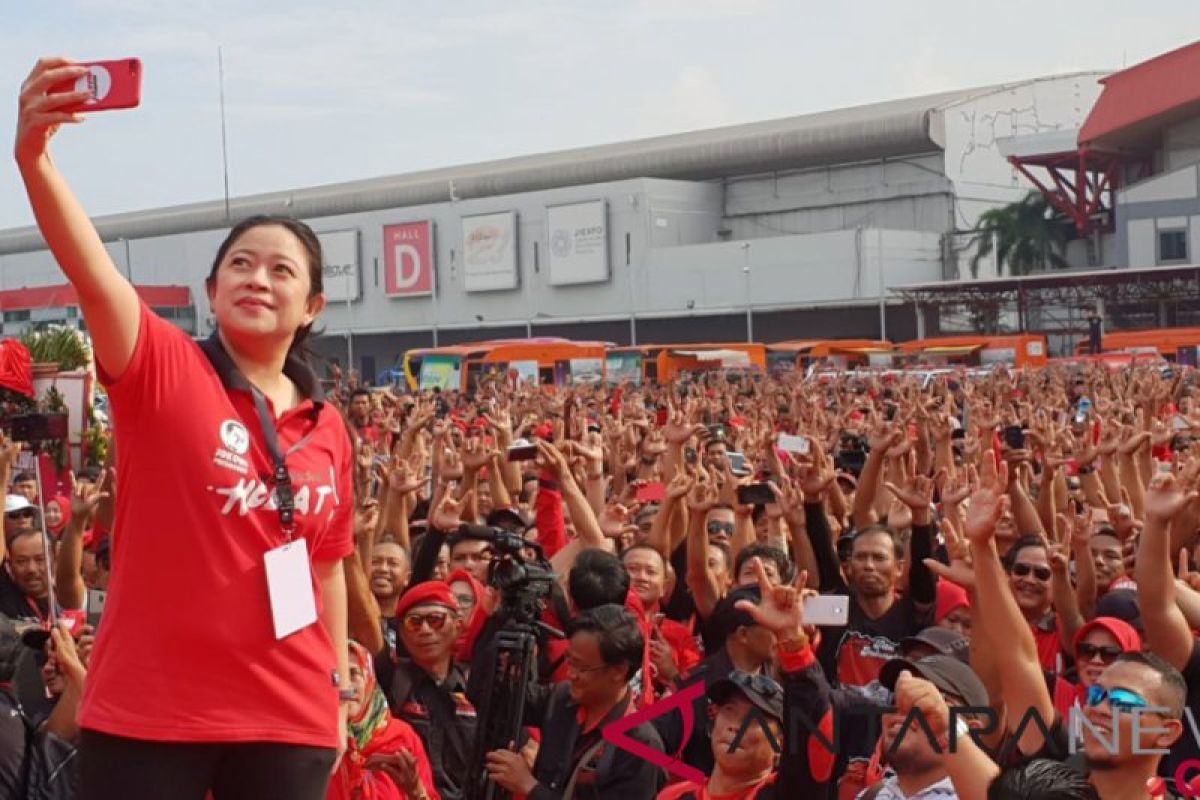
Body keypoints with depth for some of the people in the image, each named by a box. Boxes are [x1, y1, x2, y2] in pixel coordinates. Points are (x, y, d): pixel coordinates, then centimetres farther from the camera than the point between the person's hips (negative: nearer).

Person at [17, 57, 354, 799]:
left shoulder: (328, 427, 6)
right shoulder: (165, 368, -6)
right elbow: (92, 273, -23)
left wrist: (339, 691, 15)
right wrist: (35, 158, -38)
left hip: (289, 721, 4)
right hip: (146, 712, -3)